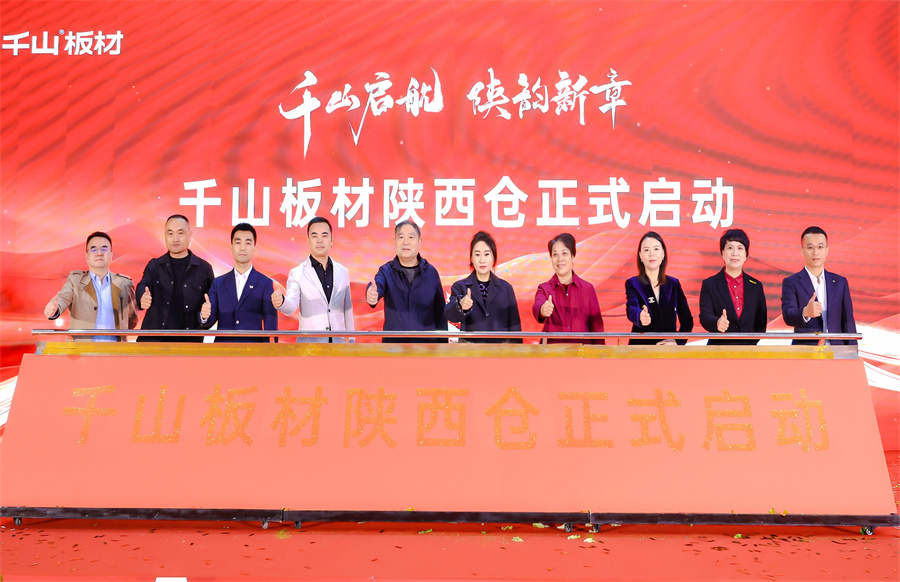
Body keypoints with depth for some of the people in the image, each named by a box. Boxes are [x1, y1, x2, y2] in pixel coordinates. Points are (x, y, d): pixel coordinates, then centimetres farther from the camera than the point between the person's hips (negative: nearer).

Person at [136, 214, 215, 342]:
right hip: (153, 339, 0)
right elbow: (143, 286, -9)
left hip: (190, 340, 0)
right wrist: (143, 298, -33)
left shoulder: (204, 268, 5)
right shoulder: (154, 266, 8)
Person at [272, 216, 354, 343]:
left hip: (338, 342, 3)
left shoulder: (342, 272, 11)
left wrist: (351, 342, 13)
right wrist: (281, 301, -37)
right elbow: (291, 306, -15)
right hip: (309, 342, -3)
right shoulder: (297, 273, 0)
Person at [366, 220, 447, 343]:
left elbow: (440, 313, 8)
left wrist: (442, 342, 5)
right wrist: (372, 294, -43)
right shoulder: (386, 271, 3)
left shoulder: (431, 272, 5)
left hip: (426, 343, 1)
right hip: (393, 341, -1)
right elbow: (377, 284, -20)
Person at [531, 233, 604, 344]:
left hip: (583, 347, 0)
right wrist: (542, 310, -34)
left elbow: (596, 326, 10)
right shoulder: (544, 289, 9)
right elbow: (537, 306, -13)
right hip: (552, 347, 0)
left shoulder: (587, 288, 10)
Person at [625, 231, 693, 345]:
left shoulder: (674, 284, 10)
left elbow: (687, 320, 12)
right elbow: (631, 308, -17)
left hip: (669, 348, 2)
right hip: (640, 345, -2)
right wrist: (640, 316, -39)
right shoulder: (633, 284, 2)